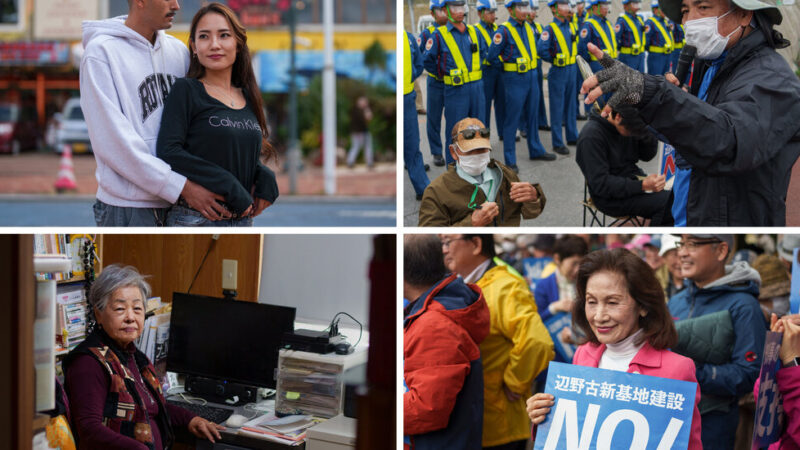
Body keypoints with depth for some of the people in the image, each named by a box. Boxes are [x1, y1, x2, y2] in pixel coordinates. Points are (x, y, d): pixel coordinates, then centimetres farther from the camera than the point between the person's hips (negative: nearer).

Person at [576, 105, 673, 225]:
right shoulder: (592, 135, -19)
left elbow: (647, 155, 11)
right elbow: (600, 184, -21)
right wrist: (642, 186, -28)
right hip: (610, 198, -7)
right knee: (668, 203, -26)